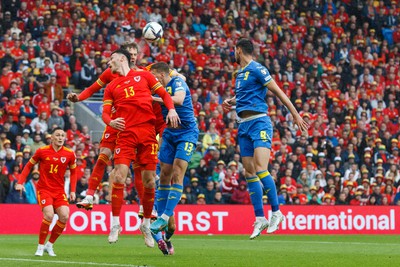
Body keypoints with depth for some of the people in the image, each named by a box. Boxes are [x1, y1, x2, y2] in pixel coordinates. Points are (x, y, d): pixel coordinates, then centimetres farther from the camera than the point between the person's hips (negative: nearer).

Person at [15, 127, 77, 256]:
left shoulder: (69, 154, 0)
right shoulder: (42, 151, -6)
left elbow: (73, 172, 13)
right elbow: (29, 165, 6)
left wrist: (72, 190, 5)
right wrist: (20, 182, -2)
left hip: (59, 190, 3)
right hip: (44, 188, -3)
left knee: (64, 216, -15)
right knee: (49, 215, -24)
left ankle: (49, 244, 6)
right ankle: (40, 246, -6)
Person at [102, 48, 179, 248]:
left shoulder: (144, 76, 14)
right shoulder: (111, 87, 18)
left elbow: (164, 94, 13)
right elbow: (105, 112, 10)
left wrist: (171, 109, -6)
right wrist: (110, 121, -13)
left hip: (147, 132, -1)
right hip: (125, 133, 1)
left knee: (149, 181, 0)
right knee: (119, 177, -14)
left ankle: (146, 224, 15)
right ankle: (115, 225, -5)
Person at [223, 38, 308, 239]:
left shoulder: (256, 69, -7)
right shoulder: (240, 73, 19)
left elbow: (278, 92, -8)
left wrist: (296, 115, -10)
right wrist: (230, 101, 18)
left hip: (259, 122, -9)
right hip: (244, 125, 9)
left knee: (260, 169, -20)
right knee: (249, 172, 4)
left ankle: (276, 212, -11)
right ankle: (260, 218, 7)